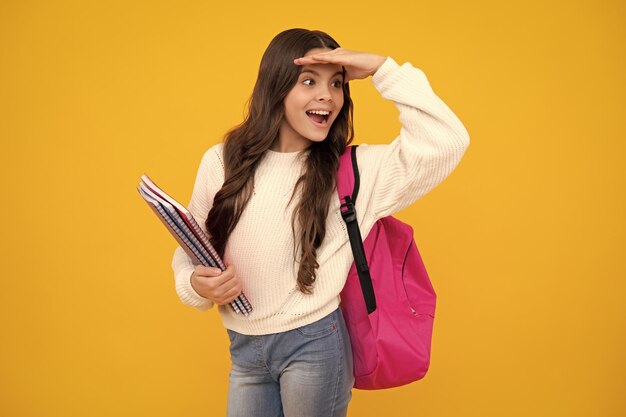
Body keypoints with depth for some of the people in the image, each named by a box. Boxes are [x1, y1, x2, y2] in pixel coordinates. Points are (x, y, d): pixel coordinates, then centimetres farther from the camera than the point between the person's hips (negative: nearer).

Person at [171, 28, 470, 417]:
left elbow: (447, 142, -17)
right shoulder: (221, 163, 0)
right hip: (243, 348, 3)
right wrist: (195, 286, -14)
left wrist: (381, 69, -17)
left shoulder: (354, 170, -6)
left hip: (315, 346, -2)